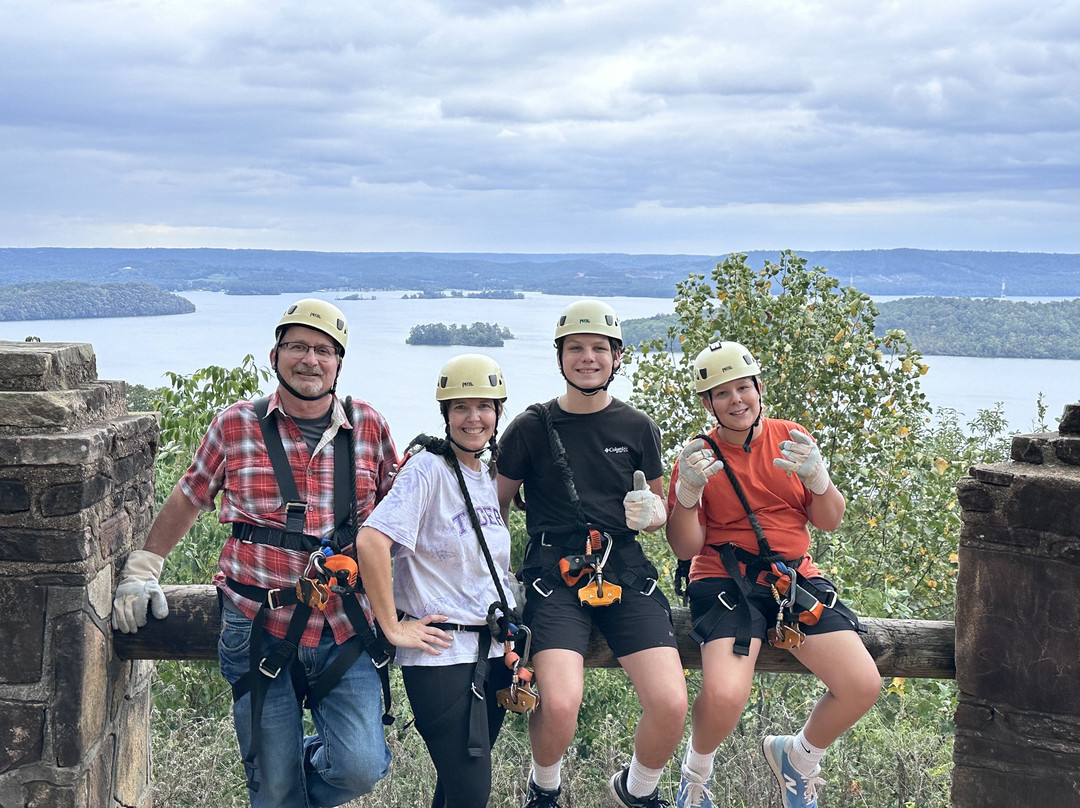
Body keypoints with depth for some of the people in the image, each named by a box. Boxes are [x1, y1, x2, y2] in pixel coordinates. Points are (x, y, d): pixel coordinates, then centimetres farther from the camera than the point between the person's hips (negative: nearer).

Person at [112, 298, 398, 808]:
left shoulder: (368, 427, 4)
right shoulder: (235, 426, 1)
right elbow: (187, 501, 14)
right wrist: (142, 570, 10)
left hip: (346, 633, 1)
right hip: (260, 630, -1)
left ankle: (308, 762, 22)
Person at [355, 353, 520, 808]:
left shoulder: (490, 475, 12)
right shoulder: (428, 468, -12)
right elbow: (371, 541, -24)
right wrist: (393, 627, -19)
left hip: (492, 650, 7)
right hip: (442, 654, -7)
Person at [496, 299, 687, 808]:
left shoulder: (637, 428, 11)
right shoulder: (532, 428, 5)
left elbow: (659, 506, 22)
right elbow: (494, 508, 14)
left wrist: (650, 512, -1)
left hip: (625, 571, 2)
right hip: (555, 575, -2)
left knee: (671, 705, -16)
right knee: (559, 706, -24)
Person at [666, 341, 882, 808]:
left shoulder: (790, 441, 10)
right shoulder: (700, 456, 2)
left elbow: (830, 521, 8)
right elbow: (685, 548, -2)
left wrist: (816, 476, -12)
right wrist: (688, 491, -18)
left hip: (796, 578, 4)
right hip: (726, 581, -3)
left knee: (863, 686, -14)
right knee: (724, 696, -29)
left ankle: (798, 757, 16)